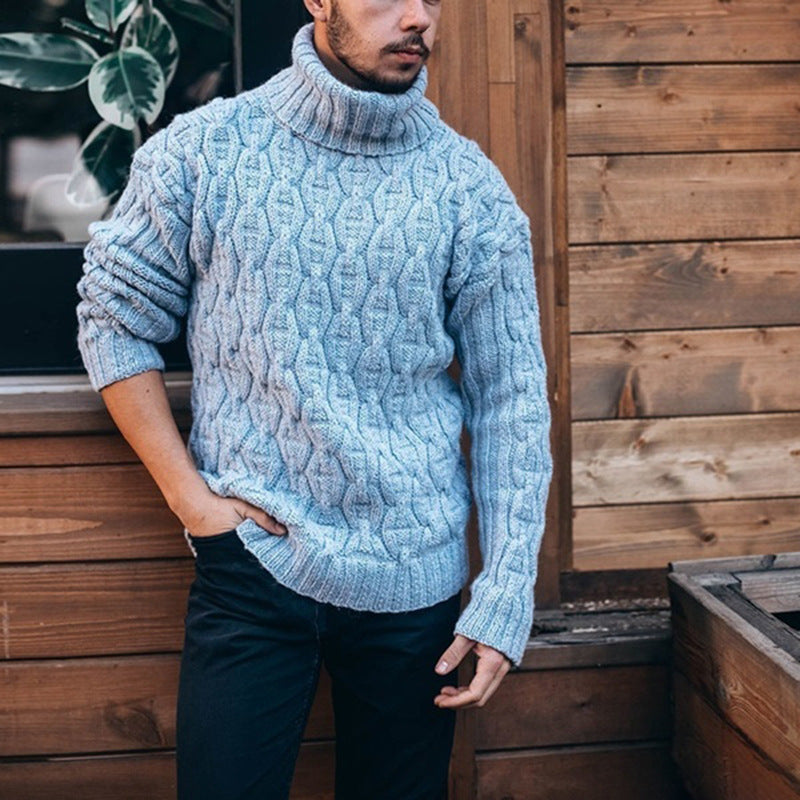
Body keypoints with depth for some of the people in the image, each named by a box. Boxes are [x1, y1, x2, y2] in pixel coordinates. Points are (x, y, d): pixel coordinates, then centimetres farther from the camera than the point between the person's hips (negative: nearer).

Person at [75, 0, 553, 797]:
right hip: (251, 561, -1)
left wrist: (505, 597, -4)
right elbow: (114, 317, 5)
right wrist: (186, 491, -4)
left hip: (415, 580, 1)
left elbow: (511, 399, -1)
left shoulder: (471, 188, -2)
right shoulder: (200, 150, -3)